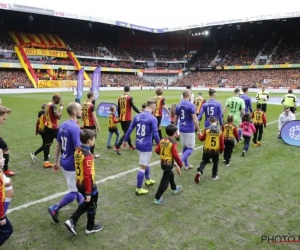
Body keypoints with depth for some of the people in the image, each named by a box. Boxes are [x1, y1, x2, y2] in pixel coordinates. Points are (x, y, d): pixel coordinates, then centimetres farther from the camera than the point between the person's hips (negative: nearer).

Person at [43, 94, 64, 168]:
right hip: (53, 127, -9)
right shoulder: (53, 106, -17)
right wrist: (61, 107, -17)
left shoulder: (48, 105, 13)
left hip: (47, 126, 9)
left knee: (47, 144, 8)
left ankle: (46, 162, 10)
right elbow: (58, 116, -25)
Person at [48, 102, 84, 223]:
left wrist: (56, 162, 18)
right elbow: (78, 150, -24)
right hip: (72, 165, -9)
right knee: (74, 192, 6)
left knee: (76, 187, 24)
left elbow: (58, 145, 10)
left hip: (64, 163, 9)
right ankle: (54, 208, 11)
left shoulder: (62, 125, 4)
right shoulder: (75, 128, -23)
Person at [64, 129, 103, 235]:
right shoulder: (88, 156, -28)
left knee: (86, 203, 27)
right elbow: (88, 175, -28)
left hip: (79, 183, 8)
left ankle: (72, 220, 20)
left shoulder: (77, 151, -1)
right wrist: (88, 193, -22)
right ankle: (90, 227, 33)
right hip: (87, 185, -8)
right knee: (92, 205, 15)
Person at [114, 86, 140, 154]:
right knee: (126, 133, -1)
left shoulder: (120, 98, 6)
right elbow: (133, 107, -16)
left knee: (126, 132, 20)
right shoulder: (129, 98, -12)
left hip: (121, 118, 7)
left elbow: (118, 108, 12)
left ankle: (131, 146, 33)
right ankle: (117, 147, -11)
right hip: (127, 119, -7)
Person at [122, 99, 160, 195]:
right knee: (143, 167, 2)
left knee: (146, 163, 27)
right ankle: (138, 189, 10)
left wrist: (125, 140, 19)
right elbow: (155, 134, -16)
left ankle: (148, 180, 44)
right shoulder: (153, 119, -15)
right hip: (146, 146, -7)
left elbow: (130, 129, 8)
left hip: (138, 144, 7)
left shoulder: (137, 116, 4)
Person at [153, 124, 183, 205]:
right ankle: (157, 198, 2)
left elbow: (157, 150, 3)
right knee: (165, 181, 0)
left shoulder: (162, 140, 0)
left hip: (162, 162, 8)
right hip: (169, 164, -8)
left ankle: (174, 188, 54)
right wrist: (180, 165, -9)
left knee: (171, 175, 31)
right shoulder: (173, 143, -20)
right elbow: (175, 155, -21)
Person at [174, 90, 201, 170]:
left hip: (181, 129, 7)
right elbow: (195, 120, -18)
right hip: (189, 130, -6)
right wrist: (199, 131, -10)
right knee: (190, 148, 3)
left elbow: (175, 119, 11)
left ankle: (186, 165, 26)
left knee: (184, 147, 18)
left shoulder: (178, 105, 5)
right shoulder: (191, 105, -14)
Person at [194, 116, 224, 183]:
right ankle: (214, 176, 26)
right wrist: (221, 150, 13)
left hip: (207, 150, 0)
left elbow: (202, 139, 4)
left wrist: (199, 134, 26)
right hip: (216, 150, 0)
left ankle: (199, 172, -9)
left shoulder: (207, 130, -8)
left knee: (204, 161, 13)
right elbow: (222, 142, -2)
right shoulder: (220, 131, -5)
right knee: (215, 162, 20)